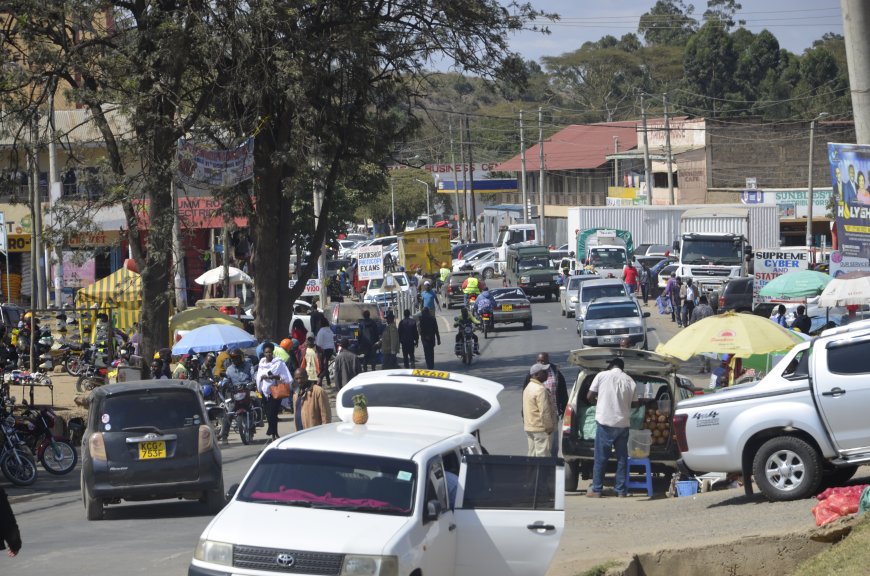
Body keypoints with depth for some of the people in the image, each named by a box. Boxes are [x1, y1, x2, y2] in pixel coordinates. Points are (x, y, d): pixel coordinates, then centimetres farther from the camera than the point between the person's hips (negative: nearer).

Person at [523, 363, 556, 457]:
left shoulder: (528, 388, 14)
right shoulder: (540, 389, -18)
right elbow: (544, 411, -22)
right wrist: (549, 427, -14)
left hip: (529, 427, 10)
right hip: (540, 428, -10)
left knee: (532, 454, 13)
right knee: (542, 454, -8)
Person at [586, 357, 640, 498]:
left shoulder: (602, 375, -2)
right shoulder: (630, 381, 5)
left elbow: (589, 397, 0)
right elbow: (634, 403, 11)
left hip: (605, 422, -2)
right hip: (623, 423, 2)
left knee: (601, 457, 3)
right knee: (622, 457, 10)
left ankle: (596, 489, 5)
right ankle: (621, 490, 11)